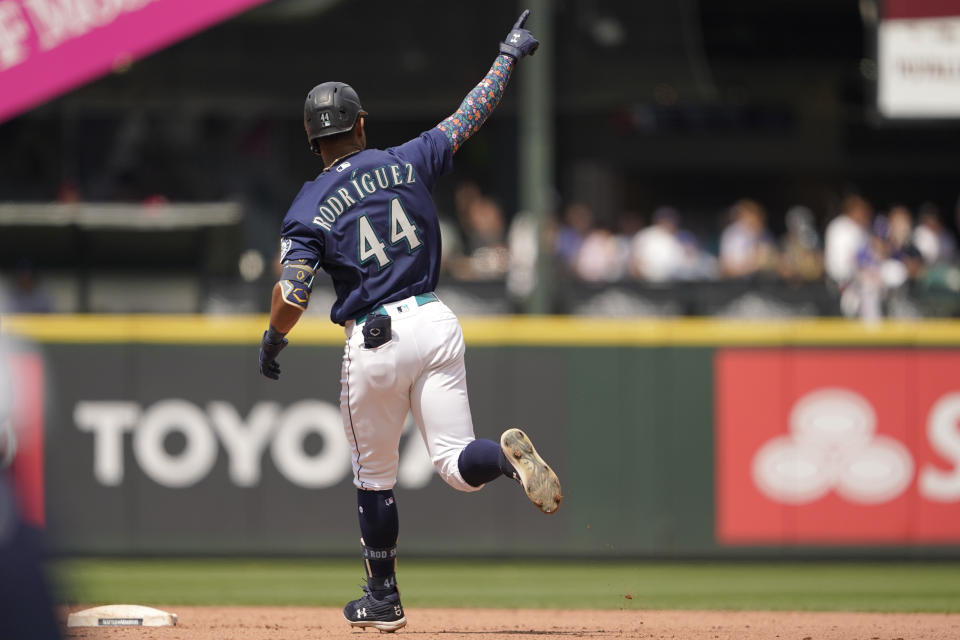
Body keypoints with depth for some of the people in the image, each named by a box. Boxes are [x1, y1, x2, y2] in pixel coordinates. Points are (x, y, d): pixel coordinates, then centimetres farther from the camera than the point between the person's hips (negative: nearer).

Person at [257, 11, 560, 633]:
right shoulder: (409, 162, 4)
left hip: (375, 340, -2)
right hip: (435, 322, 2)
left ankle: (383, 598, 24)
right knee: (457, 464, 2)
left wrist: (272, 341, 9)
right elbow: (470, 116, 12)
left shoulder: (309, 208, -2)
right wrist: (509, 56, 24)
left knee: (374, 475, 16)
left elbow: (291, 295, -10)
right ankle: (508, 454, -33)